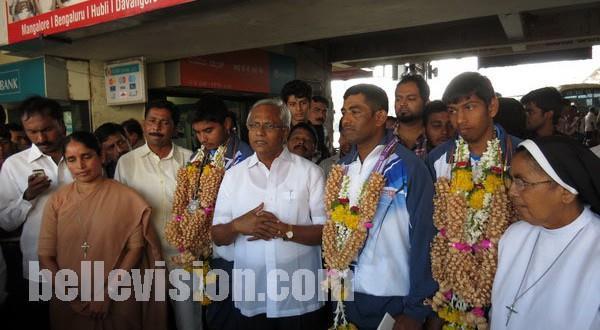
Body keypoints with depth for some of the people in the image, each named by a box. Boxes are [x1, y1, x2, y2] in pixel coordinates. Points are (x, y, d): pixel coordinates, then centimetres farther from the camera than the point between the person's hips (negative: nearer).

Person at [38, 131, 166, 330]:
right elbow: (45, 257, -1)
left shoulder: (125, 197, -7)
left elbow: (136, 247, -8)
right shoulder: (57, 201, 0)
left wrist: (107, 292, -13)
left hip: (118, 301, -2)